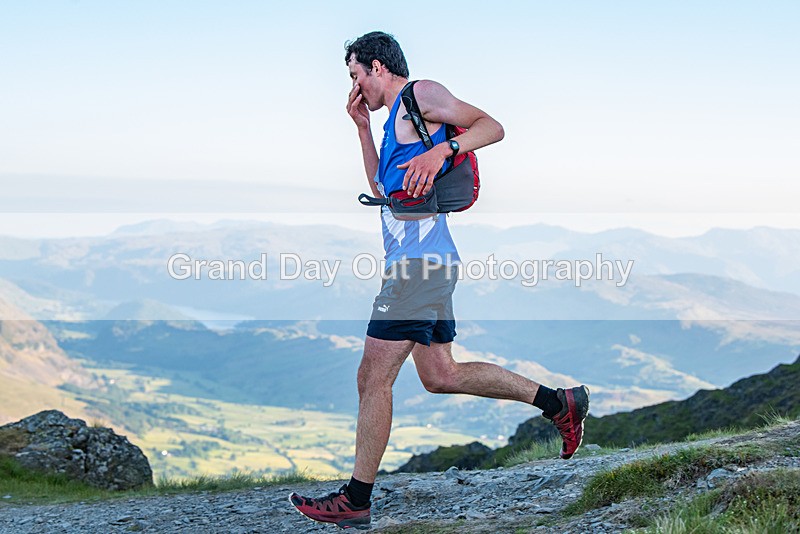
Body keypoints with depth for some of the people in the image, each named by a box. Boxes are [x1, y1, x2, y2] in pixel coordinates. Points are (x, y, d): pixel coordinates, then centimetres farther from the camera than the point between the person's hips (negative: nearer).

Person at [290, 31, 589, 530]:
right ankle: (561, 402, 19)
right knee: (440, 375, 14)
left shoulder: (422, 94, -3)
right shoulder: (398, 116, 25)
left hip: (419, 260, -10)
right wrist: (363, 127, 23)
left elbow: (492, 126, -9)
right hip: (424, 261, 10)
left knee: (374, 377, -8)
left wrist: (441, 149, -23)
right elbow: (381, 186, 29)